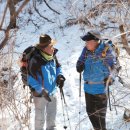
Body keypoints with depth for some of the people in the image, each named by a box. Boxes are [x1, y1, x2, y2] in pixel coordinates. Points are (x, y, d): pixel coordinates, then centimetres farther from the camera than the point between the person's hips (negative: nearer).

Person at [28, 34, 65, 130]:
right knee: (40, 118, 12)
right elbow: (31, 79, -22)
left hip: (53, 92, 6)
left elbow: (58, 67, 14)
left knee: (52, 116, 24)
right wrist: (42, 91, -25)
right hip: (40, 94, -6)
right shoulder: (35, 60, -26)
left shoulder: (53, 56, -6)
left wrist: (60, 76, -5)